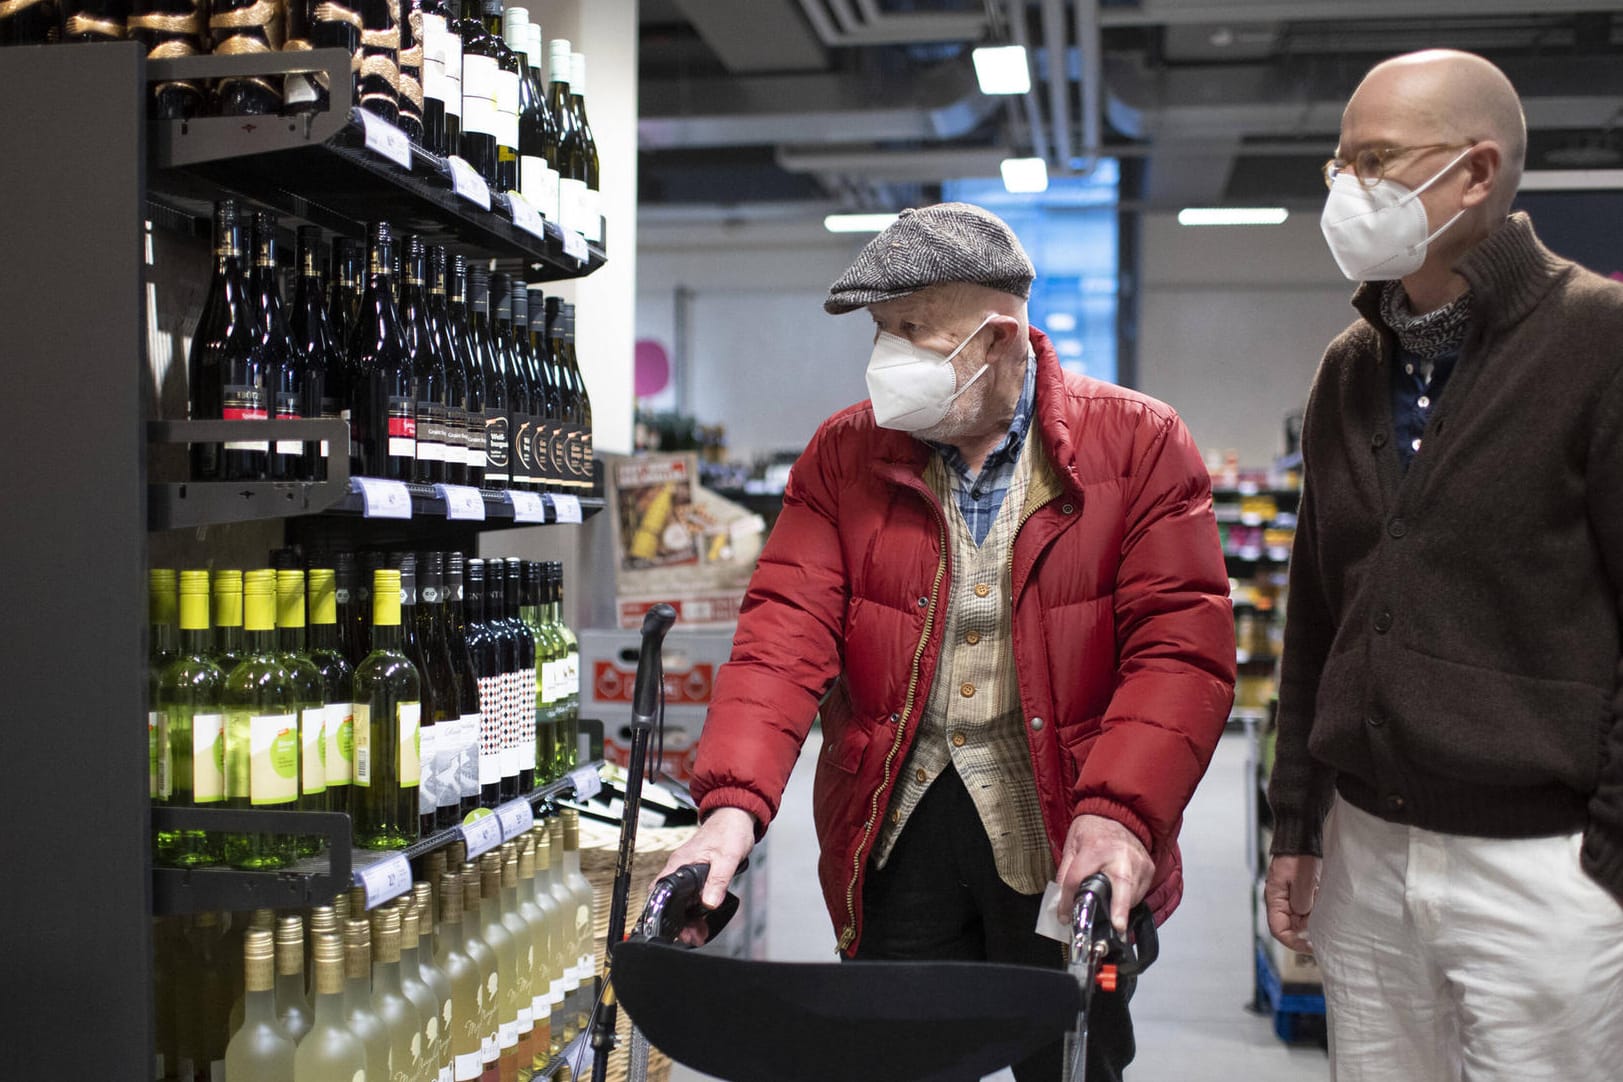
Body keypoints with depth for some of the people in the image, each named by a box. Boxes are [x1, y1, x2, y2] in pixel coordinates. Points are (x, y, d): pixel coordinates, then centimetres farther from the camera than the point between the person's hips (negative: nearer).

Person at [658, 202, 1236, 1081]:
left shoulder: (1138, 446, -4)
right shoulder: (844, 454, 3)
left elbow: (1180, 649, -11)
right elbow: (787, 631, -6)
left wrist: (1118, 812, -25)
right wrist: (734, 801, -20)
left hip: (1063, 840, -1)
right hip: (898, 833, 2)